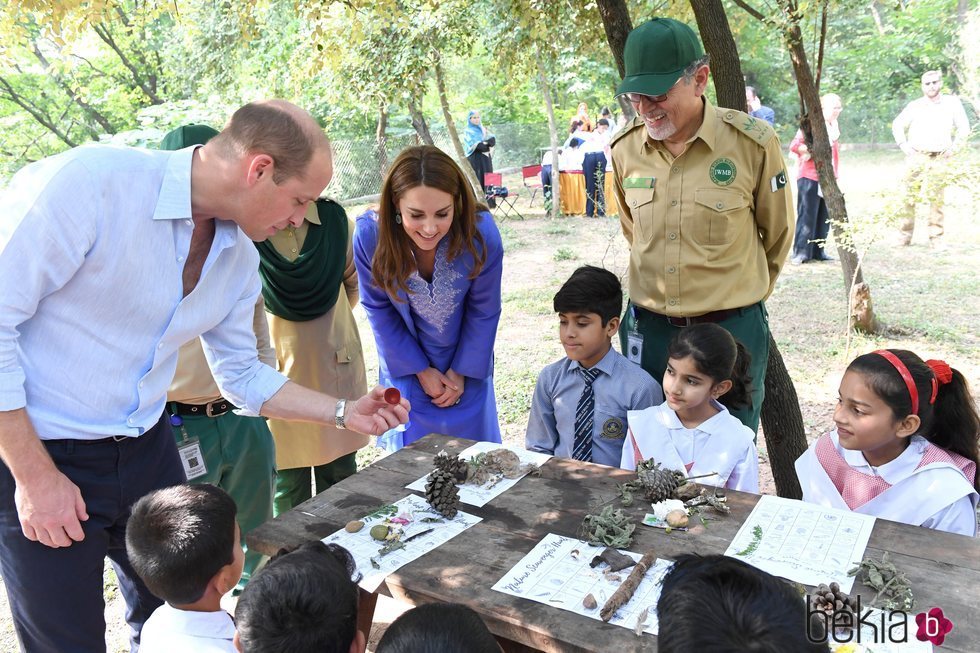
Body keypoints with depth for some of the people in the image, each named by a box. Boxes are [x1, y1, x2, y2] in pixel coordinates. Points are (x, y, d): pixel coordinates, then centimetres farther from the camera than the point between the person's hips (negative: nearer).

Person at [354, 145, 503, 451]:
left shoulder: (481, 232, -29)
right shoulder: (369, 234, -28)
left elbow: (484, 312, -12)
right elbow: (379, 311, -12)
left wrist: (462, 371, -5)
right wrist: (420, 370, -7)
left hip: (467, 365, 1)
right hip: (407, 364, 0)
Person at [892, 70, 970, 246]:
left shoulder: (952, 103, 5)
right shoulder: (914, 106, 4)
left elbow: (964, 128, 13)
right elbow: (897, 125, 17)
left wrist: (953, 148, 4)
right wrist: (903, 144, 6)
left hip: (938, 159, 0)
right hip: (915, 157, 0)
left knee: (936, 198, -1)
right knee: (910, 197, -2)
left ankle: (936, 237, 4)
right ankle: (905, 235, 3)